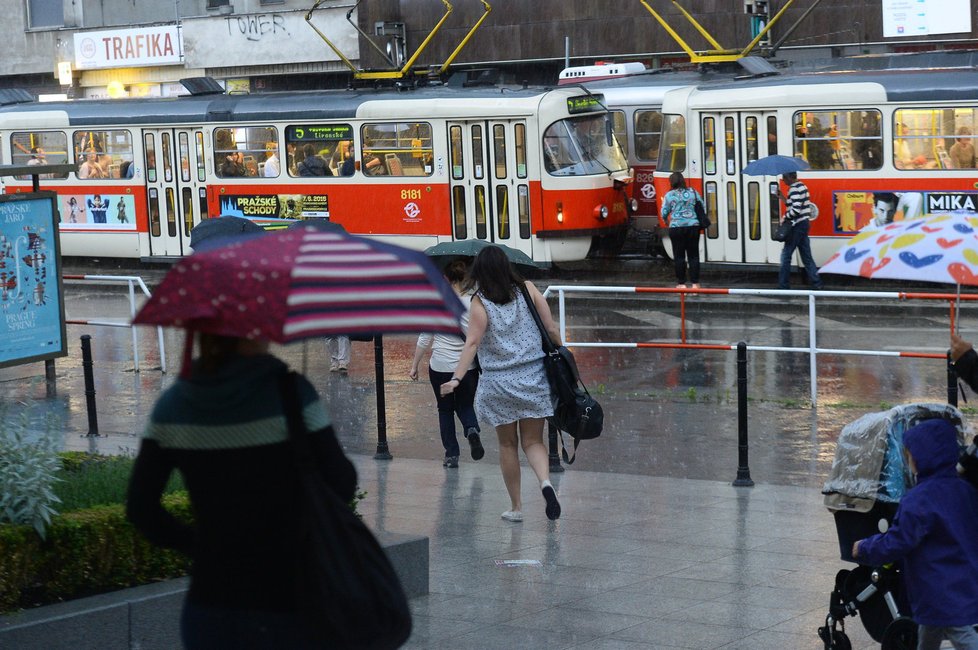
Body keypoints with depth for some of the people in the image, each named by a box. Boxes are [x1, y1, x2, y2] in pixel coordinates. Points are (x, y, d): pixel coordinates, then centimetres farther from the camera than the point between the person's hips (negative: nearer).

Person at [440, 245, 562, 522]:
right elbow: (551, 329, 1)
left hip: (498, 383, -2)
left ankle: (516, 507, 16)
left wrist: (456, 378, -20)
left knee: (507, 444, 12)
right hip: (533, 377, 2)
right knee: (533, 441, 8)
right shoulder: (527, 289, 1)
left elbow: (472, 343, -17)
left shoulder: (480, 303, -7)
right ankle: (545, 481, -21)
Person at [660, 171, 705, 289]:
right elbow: (703, 207, 11)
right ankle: (695, 283, 7)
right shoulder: (693, 192, 5)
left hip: (676, 227, -2)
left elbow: (664, 213, -1)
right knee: (693, 255, 7)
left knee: (679, 256, 4)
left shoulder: (669, 195, -4)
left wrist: (666, 221, 21)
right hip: (693, 226, 2)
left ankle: (681, 283, 5)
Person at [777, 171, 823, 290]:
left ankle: (783, 285, 2)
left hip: (797, 226, -10)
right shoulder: (801, 186, 13)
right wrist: (783, 197, 12)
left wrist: (785, 217, -11)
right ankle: (816, 282, 11)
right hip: (804, 223, 10)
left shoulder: (794, 189, -18)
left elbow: (796, 210, -25)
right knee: (806, 255, 12)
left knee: (786, 255, -2)